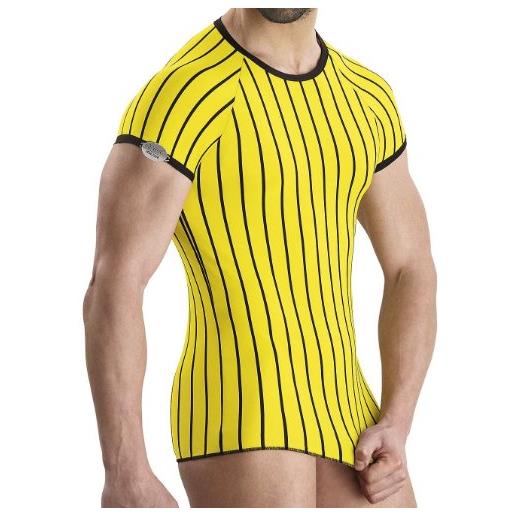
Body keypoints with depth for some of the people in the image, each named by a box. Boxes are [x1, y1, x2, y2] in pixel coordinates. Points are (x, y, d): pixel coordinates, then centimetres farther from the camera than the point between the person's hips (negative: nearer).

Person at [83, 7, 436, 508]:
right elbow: (112, 288, -19)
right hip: (236, 421, -8)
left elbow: (412, 270, 15)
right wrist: (125, 477, -24)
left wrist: (396, 429, 1)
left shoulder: (367, 100, 11)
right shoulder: (182, 96, -14)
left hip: (343, 417, 8)